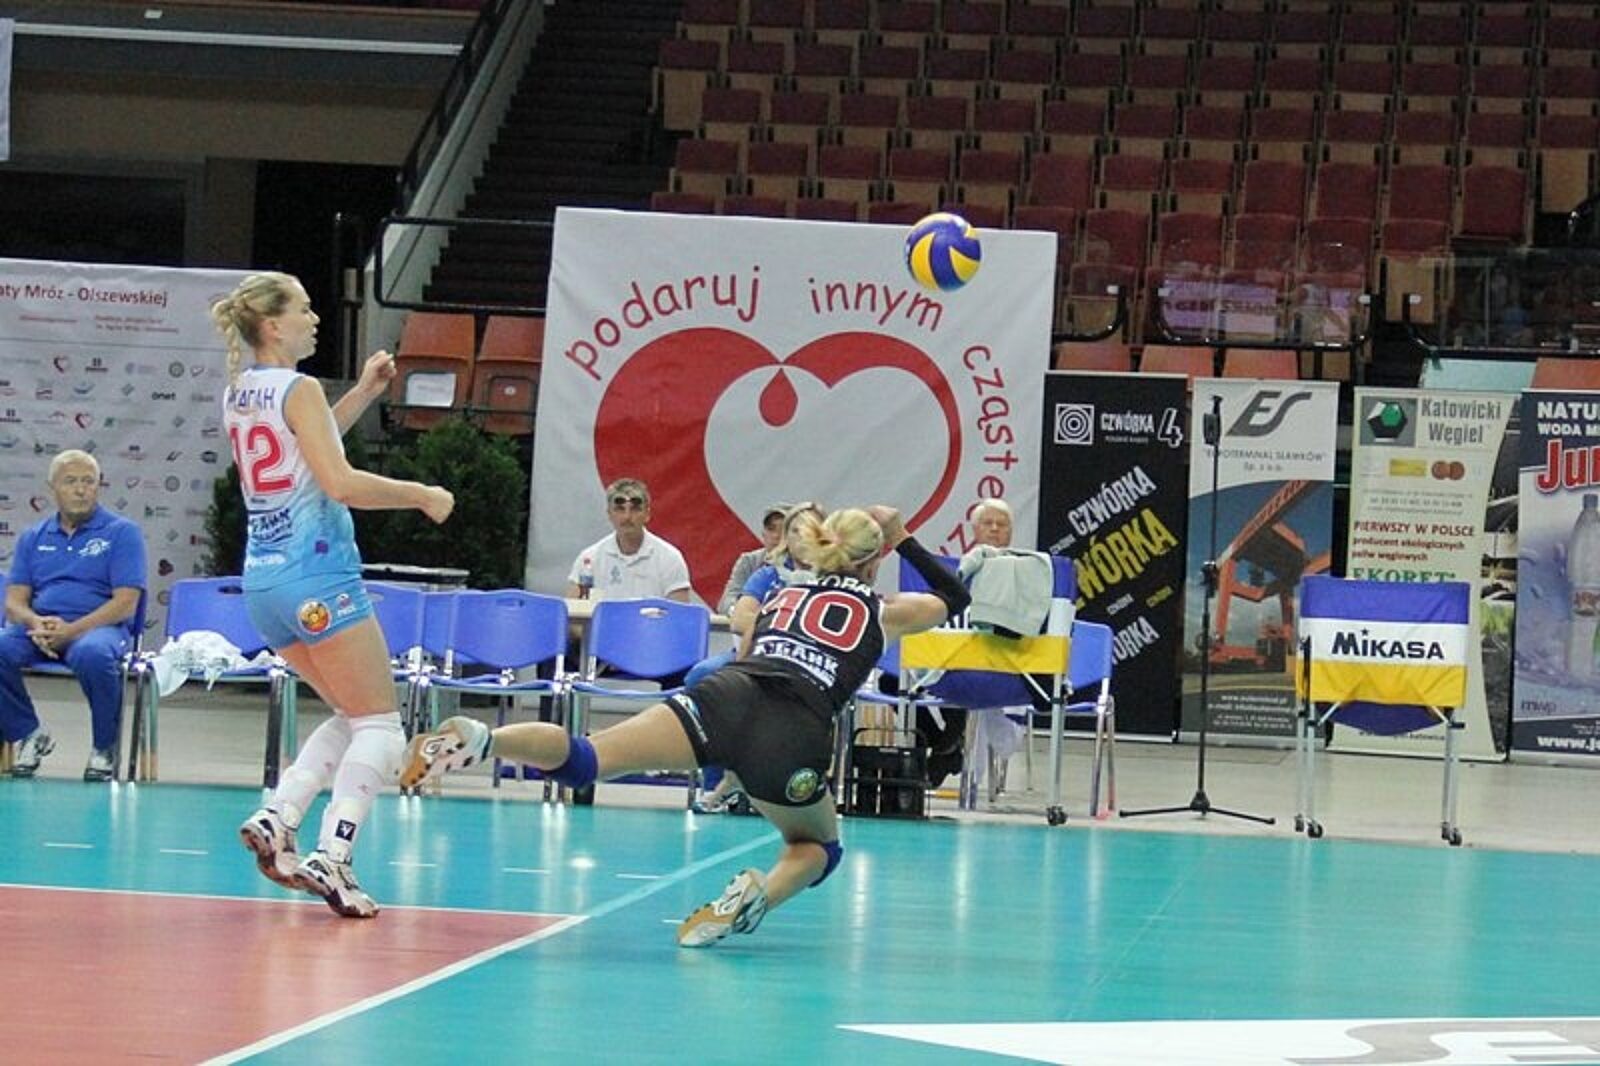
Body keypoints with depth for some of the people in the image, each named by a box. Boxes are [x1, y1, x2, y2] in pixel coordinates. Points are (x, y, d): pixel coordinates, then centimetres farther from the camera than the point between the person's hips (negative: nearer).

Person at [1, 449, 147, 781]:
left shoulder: (121, 532, 5)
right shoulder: (33, 538, 19)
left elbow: (126, 604, -5)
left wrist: (69, 631, -18)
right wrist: (36, 624, -14)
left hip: (98, 627, -4)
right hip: (38, 627, 4)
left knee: (92, 655, -40)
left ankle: (104, 749, -17)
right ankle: (28, 734, -5)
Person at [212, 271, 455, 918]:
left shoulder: (237, 394, 13)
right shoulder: (299, 389, -11)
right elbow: (340, 482, -19)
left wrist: (362, 395, 24)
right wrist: (423, 496, -8)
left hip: (264, 579, 8)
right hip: (318, 578, -8)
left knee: (352, 718, 20)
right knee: (379, 727, -3)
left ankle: (276, 819, 3)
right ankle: (330, 857, -18)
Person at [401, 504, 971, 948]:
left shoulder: (783, 593, 32)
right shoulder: (885, 612, 25)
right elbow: (954, 597, 41)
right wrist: (904, 540, 47)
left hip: (724, 694, 2)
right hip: (794, 735, -2)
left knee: (582, 759, -9)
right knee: (820, 848, 23)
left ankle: (483, 739, -39)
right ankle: (758, 895, -10)